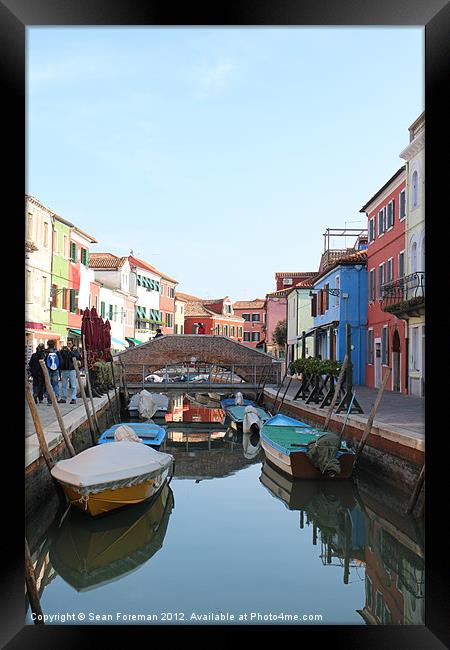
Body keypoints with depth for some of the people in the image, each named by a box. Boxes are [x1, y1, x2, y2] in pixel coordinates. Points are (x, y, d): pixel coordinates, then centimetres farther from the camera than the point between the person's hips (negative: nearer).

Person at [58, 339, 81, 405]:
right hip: (64, 370, 3)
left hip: (72, 370, -3)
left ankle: (73, 398, 0)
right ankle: (63, 398, 17)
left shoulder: (75, 350, 4)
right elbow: (60, 358, 7)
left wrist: (70, 351, -15)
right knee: (63, 385, 8)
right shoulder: (63, 350, 9)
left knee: (73, 385, -3)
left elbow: (77, 356, -14)